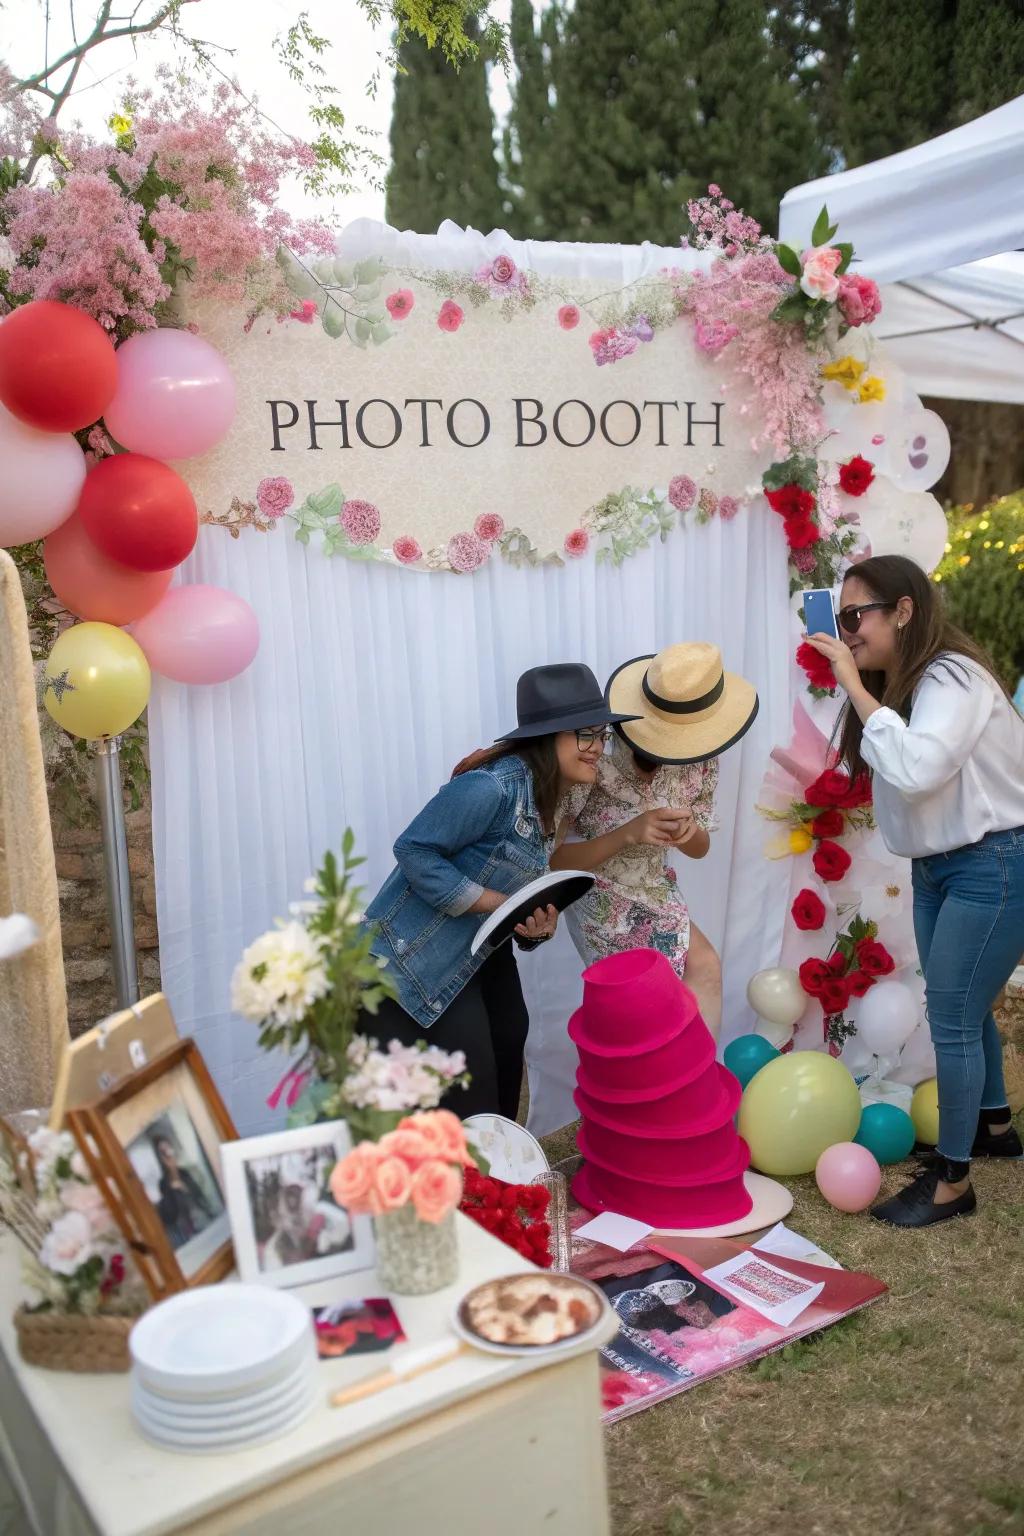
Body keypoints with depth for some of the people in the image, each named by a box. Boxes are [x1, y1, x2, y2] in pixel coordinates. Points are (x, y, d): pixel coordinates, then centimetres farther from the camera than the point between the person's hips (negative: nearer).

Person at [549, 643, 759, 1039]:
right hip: (600, 901, -4)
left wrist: (687, 833, -25)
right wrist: (628, 833, -39)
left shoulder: (701, 761, -15)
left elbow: (700, 848, 0)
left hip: (658, 895, 5)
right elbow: (553, 860, -26)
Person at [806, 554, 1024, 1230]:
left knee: (953, 1020, -6)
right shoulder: (898, 685, 7)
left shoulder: (953, 678, -21)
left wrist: (856, 690, -32)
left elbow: (914, 770, -37)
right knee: (964, 1011, 20)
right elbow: (898, 773, 1)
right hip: (937, 867, 9)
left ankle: (952, 1181, 7)